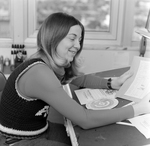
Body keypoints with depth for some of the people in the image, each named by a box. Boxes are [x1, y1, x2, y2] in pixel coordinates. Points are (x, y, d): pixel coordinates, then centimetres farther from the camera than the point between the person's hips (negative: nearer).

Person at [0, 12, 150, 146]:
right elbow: (85, 120, -30)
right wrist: (138, 109, -24)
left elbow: (82, 79, 15)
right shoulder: (40, 73, -30)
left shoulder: (53, 63, -3)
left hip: (40, 130, 8)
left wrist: (112, 83, -3)